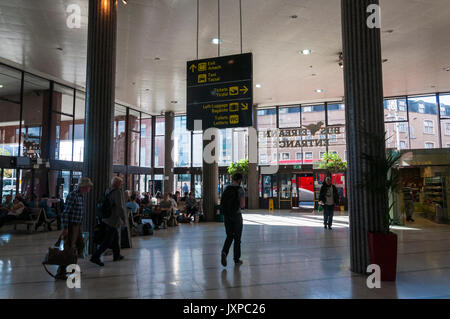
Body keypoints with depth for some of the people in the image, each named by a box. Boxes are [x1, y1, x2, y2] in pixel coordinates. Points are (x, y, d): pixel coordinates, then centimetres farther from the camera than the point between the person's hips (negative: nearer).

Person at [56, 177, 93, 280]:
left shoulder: (80, 196, 11)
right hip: (71, 225, -10)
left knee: (80, 245, 19)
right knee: (69, 249, -4)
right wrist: (65, 228, -23)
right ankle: (60, 273, 5)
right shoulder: (73, 195, -18)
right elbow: (65, 212, -21)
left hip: (77, 225, 10)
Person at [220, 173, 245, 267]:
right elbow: (242, 205, -16)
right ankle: (236, 260, 18)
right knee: (237, 238, 10)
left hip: (226, 216, 4)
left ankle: (224, 252, -10)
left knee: (229, 236, 16)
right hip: (237, 215, -4)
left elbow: (221, 203, 9)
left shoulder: (226, 189, 4)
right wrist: (242, 206, 6)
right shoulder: (240, 190, -12)